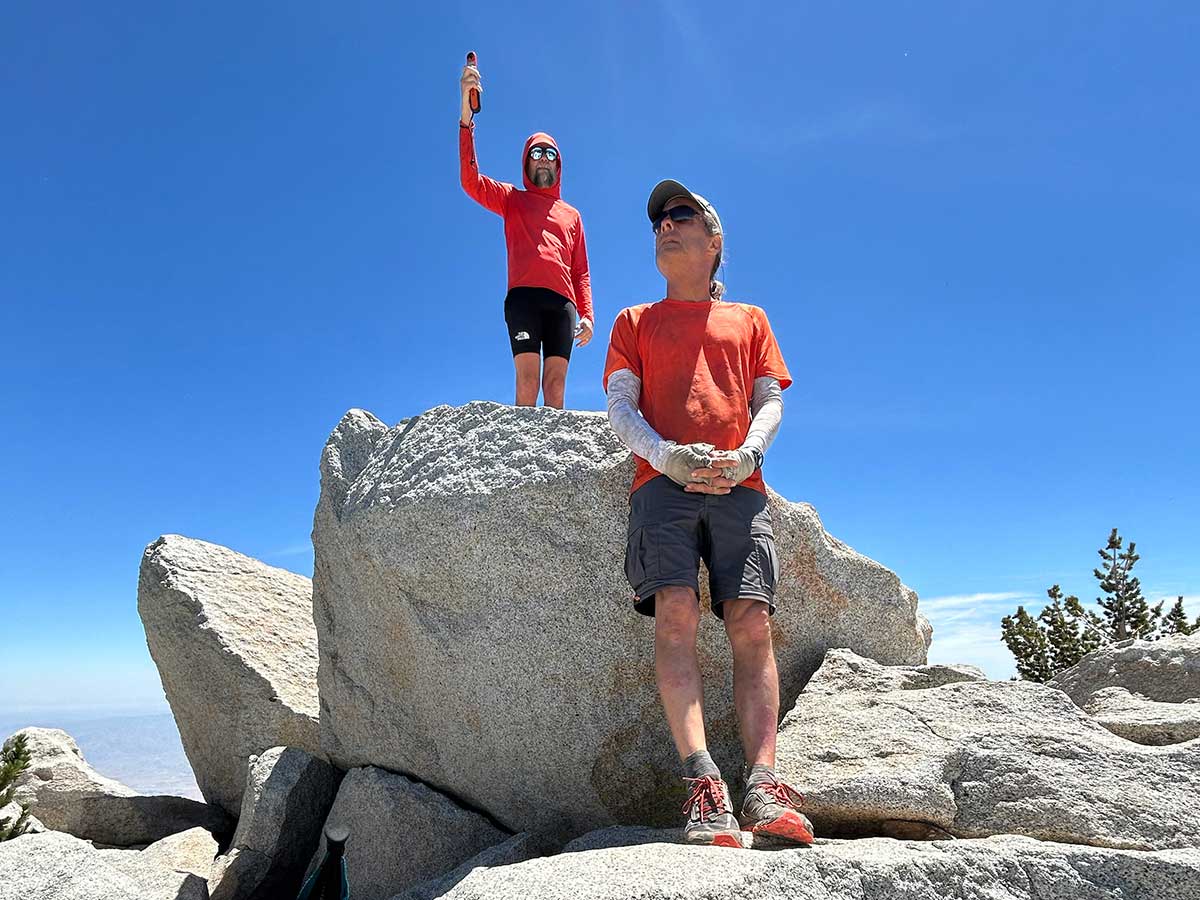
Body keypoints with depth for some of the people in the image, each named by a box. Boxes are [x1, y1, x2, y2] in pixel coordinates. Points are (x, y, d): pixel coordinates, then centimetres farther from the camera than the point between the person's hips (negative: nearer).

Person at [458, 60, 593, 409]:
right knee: (527, 382, -17)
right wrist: (466, 114, -8)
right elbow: (471, 181, 2)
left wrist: (587, 315, 7)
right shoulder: (512, 199, 21)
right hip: (523, 296, -2)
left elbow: (581, 272, 23)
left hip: (563, 302, 3)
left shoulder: (571, 215, 29)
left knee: (555, 385, -8)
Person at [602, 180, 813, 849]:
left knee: (752, 622, -14)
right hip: (663, 484, -1)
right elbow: (619, 405, 11)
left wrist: (748, 452, -8)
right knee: (676, 612, -21)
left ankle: (764, 789, -19)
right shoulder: (634, 322, 25)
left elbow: (770, 401, 16)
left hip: (739, 487, 1)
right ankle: (705, 786, -25)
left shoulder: (749, 319, 26)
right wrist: (666, 456, -10)